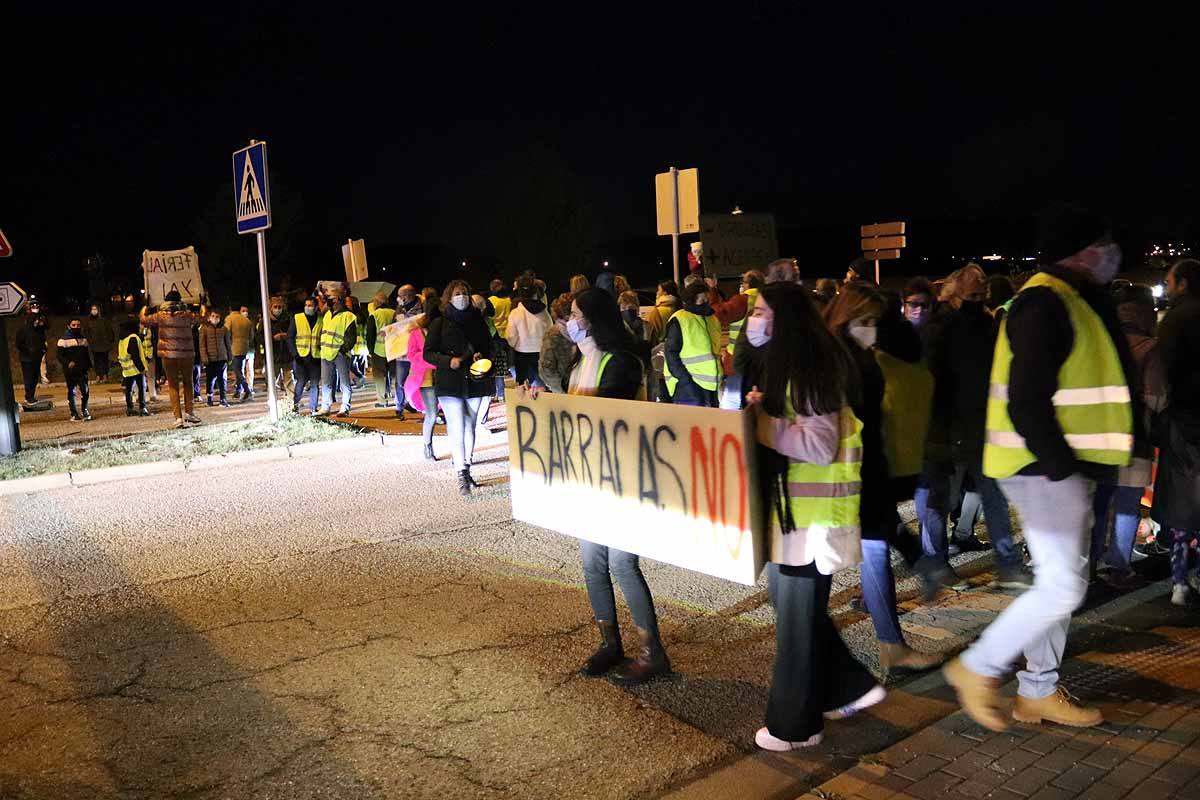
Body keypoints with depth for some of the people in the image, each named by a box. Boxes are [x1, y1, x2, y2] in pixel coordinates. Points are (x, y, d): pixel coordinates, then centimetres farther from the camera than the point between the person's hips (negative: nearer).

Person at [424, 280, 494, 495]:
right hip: (450, 383, -4)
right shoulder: (440, 324, 0)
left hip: (475, 381, 4)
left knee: (470, 428, 11)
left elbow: (488, 347, 17)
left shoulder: (478, 321, 8)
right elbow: (428, 353, -1)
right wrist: (449, 361, -18)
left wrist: (481, 356, -6)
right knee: (457, 428, -11)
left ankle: (466, 468, 24)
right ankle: (462, 475, -11)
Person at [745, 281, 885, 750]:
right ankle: (851, 687, 32)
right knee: (789, 604, 17)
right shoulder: (779, 367, 13)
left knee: (797, 617, 2)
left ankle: (795, 726, 18)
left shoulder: (810, 371, -17)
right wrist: (757, 409, 6)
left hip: (812, 515, -9)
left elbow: (820, 445, -24)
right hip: (788, 509, 10)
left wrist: (759, 420, -23)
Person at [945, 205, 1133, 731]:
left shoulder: (1071, 300, 16)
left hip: (1063, 465, 11)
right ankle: (976, 668, 7)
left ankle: (1038, 691, 26)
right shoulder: (1045, 302, -16)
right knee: (1061, 588, -8)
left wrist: (1072, 467, 13)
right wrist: (1060, 468, -22)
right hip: (1043, 468, -11)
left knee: (1064, 581, 15)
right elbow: (1027, 402, -24)